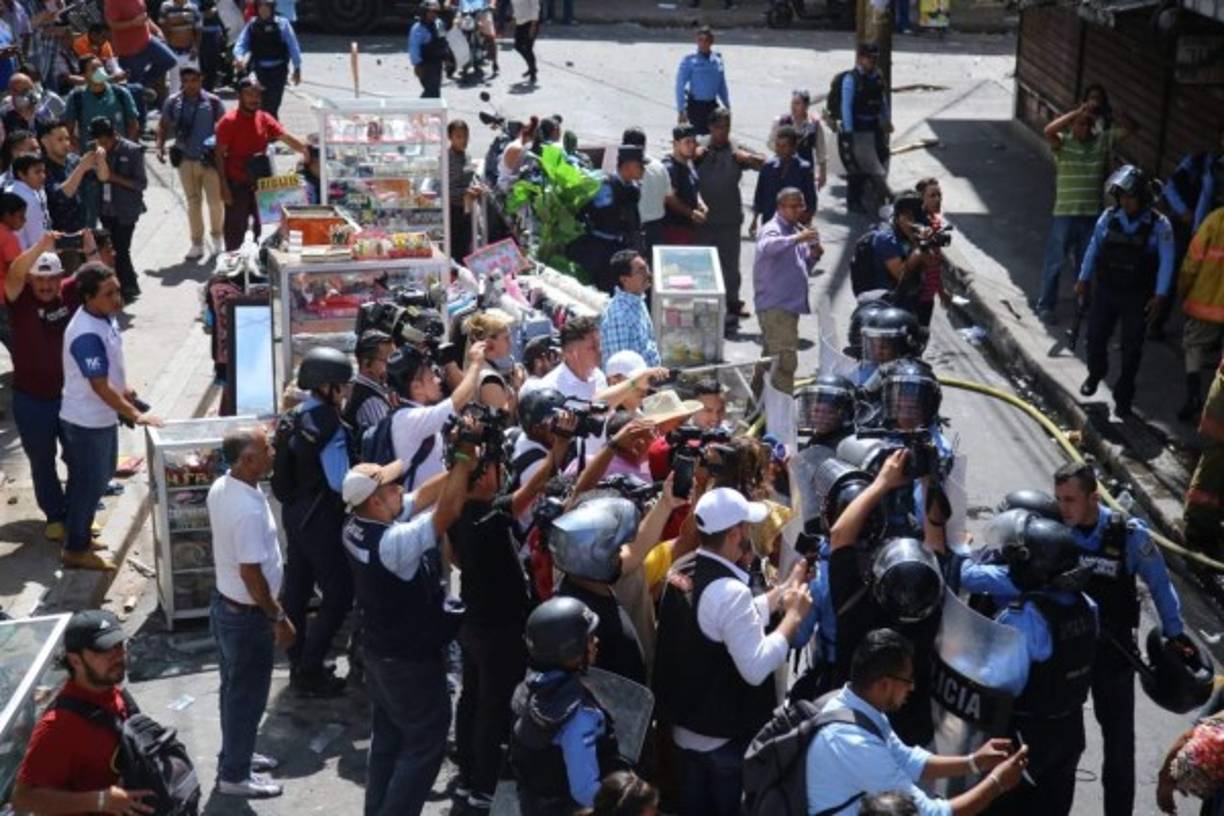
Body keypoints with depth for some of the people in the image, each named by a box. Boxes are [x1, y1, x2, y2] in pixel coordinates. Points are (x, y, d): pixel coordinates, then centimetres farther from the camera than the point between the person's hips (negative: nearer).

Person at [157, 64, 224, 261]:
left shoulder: (213, 102, -5)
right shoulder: (174, 102, 1)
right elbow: (163, 125, 11)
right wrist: (160, 146, -3)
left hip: (210, 160, -2)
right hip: (186, 161, 2)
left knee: (215, 201, 2)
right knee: (193, 202, 9)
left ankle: (217, 238, 24)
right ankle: (197, 244, 17)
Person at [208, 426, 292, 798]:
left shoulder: (220, 488, -2)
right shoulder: (249, 510, -31)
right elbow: (251, 573, -28)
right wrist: (278, 617, -16)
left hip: (225, 603, 9)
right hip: (247, 615, -9)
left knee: (234, 689, 24)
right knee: (248, 695, 9)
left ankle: (236, 754, 41)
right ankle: (234, 775, 23)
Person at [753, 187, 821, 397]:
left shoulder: (797, 229, 19)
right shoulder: (772, 228, -9)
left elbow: (802, 266, 26)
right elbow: (766, 247, -33)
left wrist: (814, 255, 5)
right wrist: (798, 239, -42)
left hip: (789, 306, 9)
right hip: (775, 306, -9)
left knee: (771, 358, 17)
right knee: (785, 360, -15)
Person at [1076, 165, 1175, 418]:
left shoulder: (1159, 225, -12)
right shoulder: (1109, 217, -6)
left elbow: (1166, 262, -10)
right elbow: (1094, 248, 5)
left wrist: (1160, 296, -13)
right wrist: (1083, 279, 9)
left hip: (1137, 297, -2)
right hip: (1105, 290, 2)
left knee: (1131, 349, 5)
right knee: (1095, 337, 11)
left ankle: (1123, 397, 19)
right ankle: (1095, 374, 42)